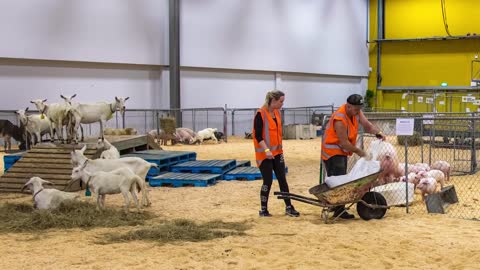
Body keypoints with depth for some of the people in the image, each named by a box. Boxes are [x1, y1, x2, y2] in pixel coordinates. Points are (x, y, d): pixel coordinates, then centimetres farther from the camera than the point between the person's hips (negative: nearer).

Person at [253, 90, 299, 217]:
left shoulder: (277, 113, 8)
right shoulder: (260, 114, -15)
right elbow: (258, 136, -18)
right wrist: (266, 150, -25)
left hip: (277, 152, 7)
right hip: (264, 154, -7)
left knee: (282, 179, 6)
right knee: (268, 181, -3)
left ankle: (289, 207, 11)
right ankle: (263, 209, 9)